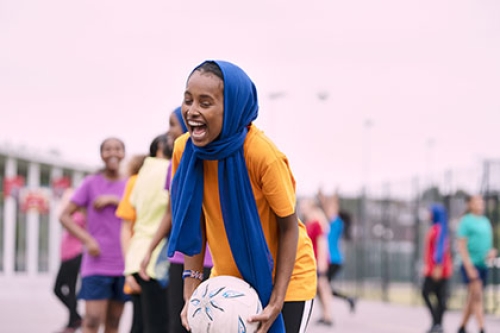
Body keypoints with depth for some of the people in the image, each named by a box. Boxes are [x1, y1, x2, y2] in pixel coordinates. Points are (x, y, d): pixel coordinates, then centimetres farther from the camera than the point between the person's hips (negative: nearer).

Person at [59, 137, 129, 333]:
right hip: (97, 264, -3)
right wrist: (88, 239, -13)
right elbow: (65, 216, -1)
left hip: (123, 264, 3)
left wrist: (114, 200, -13)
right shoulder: (91, 183, 2)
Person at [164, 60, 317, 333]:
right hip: (227, 279, 5)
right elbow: (194, 224, -2)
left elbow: (289, 227, -17)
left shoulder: (264, 154, -27)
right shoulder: (183, 149, -13)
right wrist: (192, 290, -8)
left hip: (285, 279, -4)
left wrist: (276, 302, -21)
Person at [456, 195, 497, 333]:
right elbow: (461, 245, -10)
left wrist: (492, 252, -1)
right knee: (477, 297, -13)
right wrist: (469, 267, -18)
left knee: (472, 299, 11)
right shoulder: (466, 221, -5)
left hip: (483, 265, 7)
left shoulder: (486, 222, 16)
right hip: (470, 265, -7)